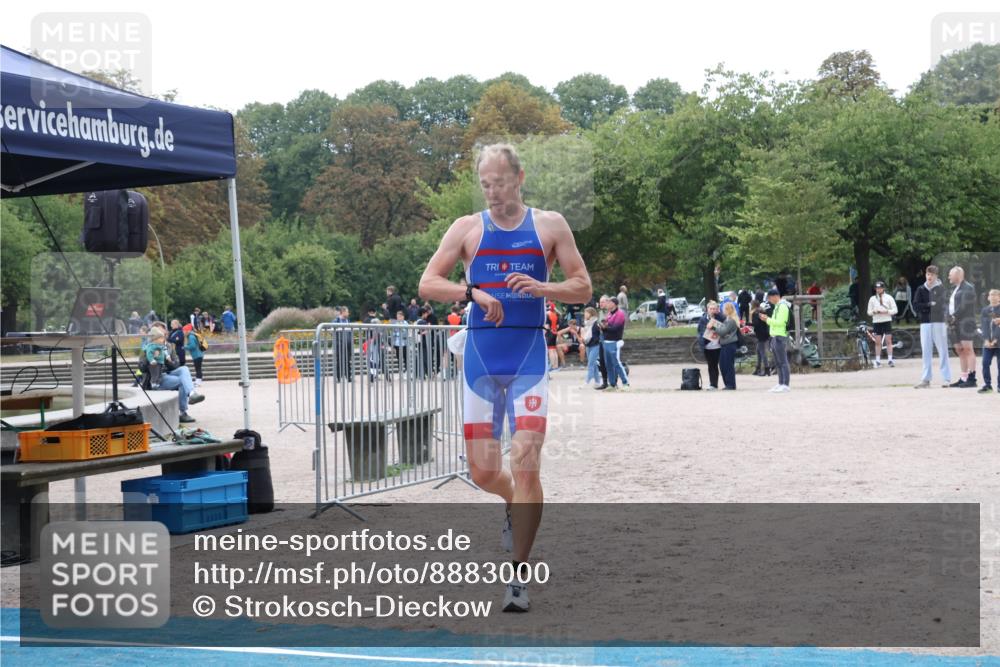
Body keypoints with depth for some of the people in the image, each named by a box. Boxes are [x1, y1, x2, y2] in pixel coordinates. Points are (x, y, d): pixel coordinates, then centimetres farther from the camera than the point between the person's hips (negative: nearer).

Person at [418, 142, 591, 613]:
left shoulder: (550, 225, 5)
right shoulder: (467, 228, 7)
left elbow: (583, 288, 4)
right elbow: (427, 283, 0)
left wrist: (540, 287, -15)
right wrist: (472, 291, -17)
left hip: (529, 354, -2)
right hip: (481, 354, 2)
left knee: (525, 463, -13)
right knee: (483, 471, 3)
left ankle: (519, 577, -5)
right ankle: (515, 505, 40)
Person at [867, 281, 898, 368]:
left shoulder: (888, 298, 4)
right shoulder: (872, 299, 10)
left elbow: (894, 310, 1)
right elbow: (869, 312, 10)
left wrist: (886, 311, -14)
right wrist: (874, 312, -11)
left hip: (887, 321, -2)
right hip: (876, 322, 2)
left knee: (888, 341, -5)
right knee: (877, 342, 1)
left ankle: (890, 359, -2)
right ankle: (878, 360, 6)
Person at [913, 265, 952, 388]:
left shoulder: (941, 288, 3)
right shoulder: (921, 289, 10)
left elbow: (945, 304, -4)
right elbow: (916, 306, 2)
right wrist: (929, 305, -11)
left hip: (939, 322, -3)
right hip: (925, 323, 3)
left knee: (943, 351, 0)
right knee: (926, 352, 4)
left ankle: (947, 378, 3)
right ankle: (926, 379, 8)